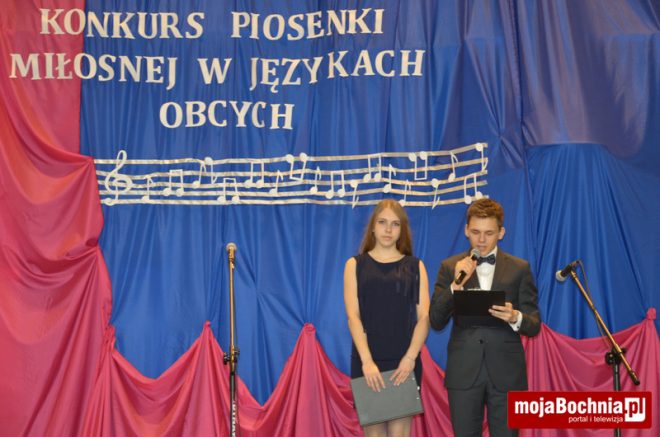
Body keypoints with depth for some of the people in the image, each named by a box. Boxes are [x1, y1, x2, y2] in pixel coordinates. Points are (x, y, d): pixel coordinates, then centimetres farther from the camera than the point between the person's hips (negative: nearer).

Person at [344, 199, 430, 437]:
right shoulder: (355, 264, 6)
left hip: (404, 362, 0)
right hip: (367, 361, 0)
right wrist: (367, 361, -15)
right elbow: (353, 315, -3)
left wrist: (410, 358, -14)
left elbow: (424, 317, 0)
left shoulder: (415, 266, 8)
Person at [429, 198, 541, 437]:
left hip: (506, 372, 0)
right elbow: (436, 322, -2)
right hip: (463, 372, 0)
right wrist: (456, 285, -16)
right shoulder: (450, 267, 4)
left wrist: (515, 317, -20)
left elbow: (534, 325, 2)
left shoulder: (519, 268, 4)